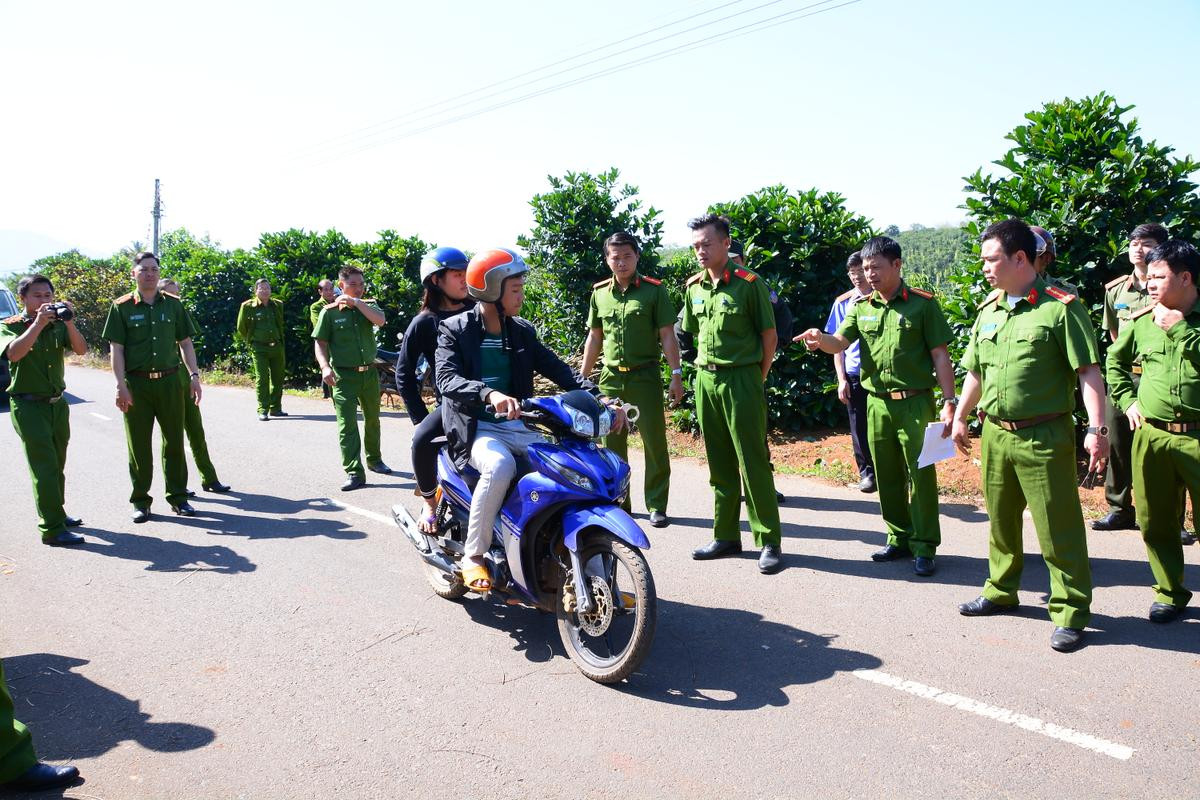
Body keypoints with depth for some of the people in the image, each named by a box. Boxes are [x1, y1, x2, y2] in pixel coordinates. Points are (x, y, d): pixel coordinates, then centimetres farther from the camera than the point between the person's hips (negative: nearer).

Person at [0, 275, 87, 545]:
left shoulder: (58, 325, 6)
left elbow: (80, 349, -7)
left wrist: (69, 323, -21)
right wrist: (38, 324, -27)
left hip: (57, 403, 5)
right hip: (28, 405, -5)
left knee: (57, 465, 16)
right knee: (44, 467, -11)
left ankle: (56, 514, 31)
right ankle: (52, 530, -11)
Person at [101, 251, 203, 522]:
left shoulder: (173, 304, 7)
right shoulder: (122, 307, 0)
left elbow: (185, 342, 10)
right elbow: (116, 349, -3)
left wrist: (194, 375, 1)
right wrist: (121, 385, -10)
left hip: (169, 380, 2)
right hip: (136, 383, -2)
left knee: (174, 441, 7)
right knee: (139, 444, 5)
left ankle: (178, 497, 18)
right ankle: (140, 501, 15)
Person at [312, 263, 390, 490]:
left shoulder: (368, 305, 7)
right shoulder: (329, 312, -2)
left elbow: (380, 320, -14)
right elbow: (320, 342, -3)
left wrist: (356, 302, -19)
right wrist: (325, 366, -18)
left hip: (369, 372, 4)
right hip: (344, 375, -4)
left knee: (372, 419, 17)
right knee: (347, 424, -9)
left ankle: (374, 459, 36)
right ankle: (354, 473, -10)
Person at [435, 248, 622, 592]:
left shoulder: (522, 332, 12)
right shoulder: (455, 330, -2)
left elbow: (558, 370, 3)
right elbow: (447, 378, -19)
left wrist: (599, 397, -14)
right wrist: (489, 394, -39)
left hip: (517, 425, 5)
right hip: (476, 428, -4)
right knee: (500, 467, -37)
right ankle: (473, 555, -17)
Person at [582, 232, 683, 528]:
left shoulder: (654, 290, -2)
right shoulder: (599, 293, 8)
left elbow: (667, 336, -3)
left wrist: (676, 375, -10)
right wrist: (582, 378, 13)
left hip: (645, 377, -3)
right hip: (610, 379, 3)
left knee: (655, 443, -1)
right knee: (612, 444, 8)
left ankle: (656, 505, 10)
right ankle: (617, 503, 20)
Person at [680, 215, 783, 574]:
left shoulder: (749, 284, -9)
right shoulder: (694, 286, 10)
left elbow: (769, 335, -4)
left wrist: (756, 379, -1)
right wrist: (707, 369, 14)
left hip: (741, 380, -6)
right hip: (706, 380, 6)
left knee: (753, 462, -4)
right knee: (719, 463, 12)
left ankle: (769, 542, 4)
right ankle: (726, 536, 22)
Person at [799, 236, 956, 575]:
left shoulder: (923, 304, -4)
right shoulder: (862, 307, 9)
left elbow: (940, 356, -4)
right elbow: (839, 342, -1)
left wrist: (949, 401, -9)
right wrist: (820, 338, -24)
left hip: (914, 403, -5)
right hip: (877, 403, 5)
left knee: (920, 474, -1)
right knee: (887, 475, 12)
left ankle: (925, 547, 9)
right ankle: (900, 538, 26)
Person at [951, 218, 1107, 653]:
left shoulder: (1060, 307, -10)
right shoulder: (988, 309, 11)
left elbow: (1088, 372, -13)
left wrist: (1097, 428, -19)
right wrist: (960, 417, 22)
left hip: (1044, 437, -6)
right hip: (995, 434, 7)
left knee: (1058, 527, 0)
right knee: (1001, 519, 18)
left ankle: (1070, 611, 13)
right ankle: (1001, 590, 35)